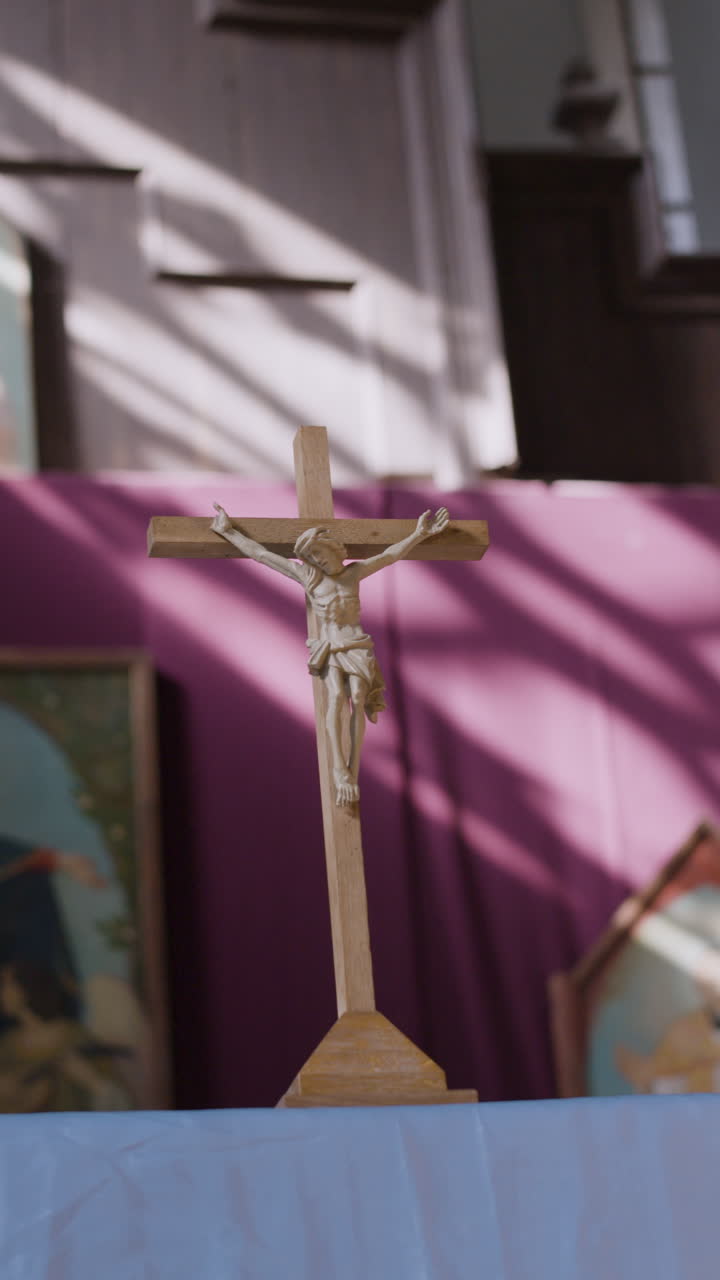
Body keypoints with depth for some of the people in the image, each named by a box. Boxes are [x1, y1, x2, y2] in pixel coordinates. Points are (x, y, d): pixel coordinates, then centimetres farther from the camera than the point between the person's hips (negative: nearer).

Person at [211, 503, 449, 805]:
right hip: (328, 651, -1)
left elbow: (390, 555, 14)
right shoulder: (306, 575, 5)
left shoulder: (353, 573, 9)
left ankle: (353, 773, -27)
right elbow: (261, 554, 9)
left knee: (357, 698, -24)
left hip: (356, 647, 1)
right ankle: (340, 773, -37)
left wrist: (420, 534, 14)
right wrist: (229, 532, 11)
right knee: (336, 696, -28)